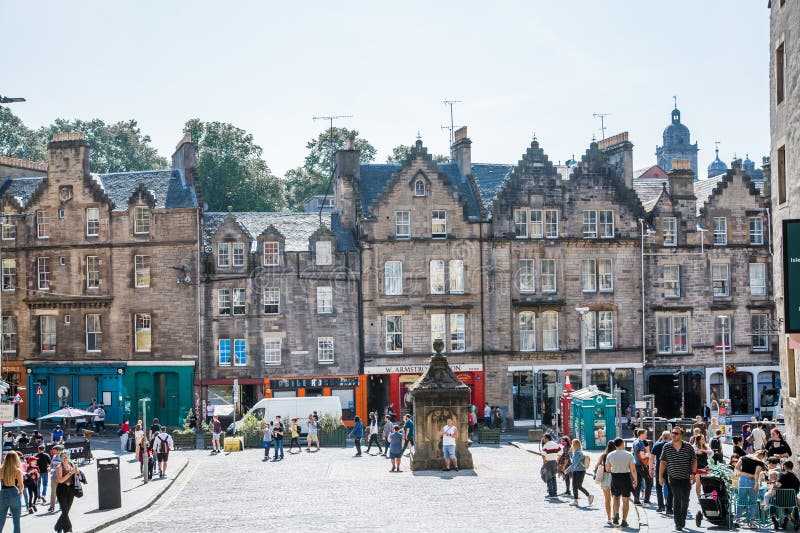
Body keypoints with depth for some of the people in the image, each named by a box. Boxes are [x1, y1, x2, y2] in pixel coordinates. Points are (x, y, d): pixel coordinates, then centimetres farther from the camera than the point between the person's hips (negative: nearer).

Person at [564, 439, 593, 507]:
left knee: (579, 486, -3)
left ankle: (589, 496, 12)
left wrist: (567, 470, -20)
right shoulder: (574, 452, 8)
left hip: (580, 471, -9)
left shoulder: (579, 453, -19)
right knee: (574, 486, 6)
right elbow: (572, 461, 22)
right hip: (575, 471, 9)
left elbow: (574, 464, -23)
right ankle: (575, 501, 11)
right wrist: (570, 452, 12)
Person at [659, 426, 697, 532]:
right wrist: (660, 476, 4)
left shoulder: (688, 447, -3)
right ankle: (678, 523, -11)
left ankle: (682, 520, 32)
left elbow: (694, 461, 4)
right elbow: (663, 462, 6)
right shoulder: (666, 447, -1)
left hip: (686, 478, 1)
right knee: (676, 499, -12)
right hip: (673, 478, -1)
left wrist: (693, 473, -8)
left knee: (685, 500, 10)